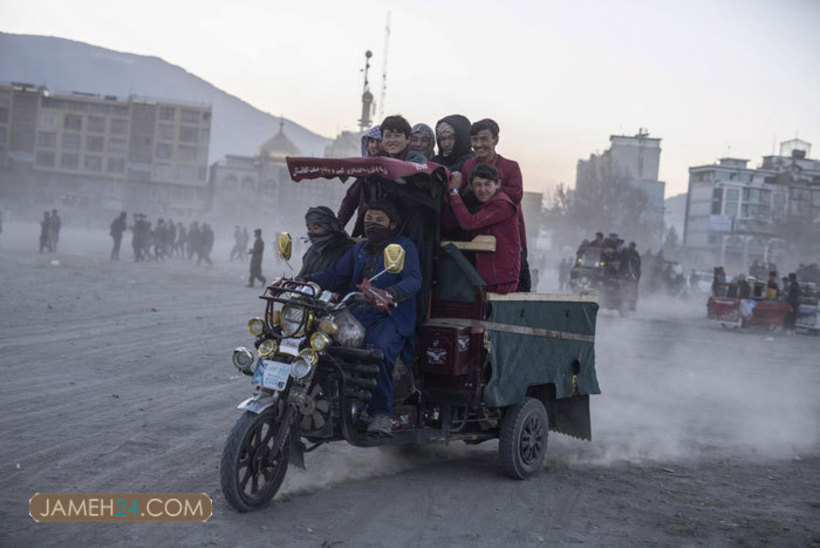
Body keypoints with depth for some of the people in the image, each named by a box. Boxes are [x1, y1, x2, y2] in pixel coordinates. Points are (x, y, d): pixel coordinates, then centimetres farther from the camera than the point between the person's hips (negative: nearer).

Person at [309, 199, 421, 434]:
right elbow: (335, 274, 18)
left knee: (379, 350, -37)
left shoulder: (404, 246, 9)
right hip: (355, 316, 5)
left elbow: (413, 279, -9)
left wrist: (390, 294, -30)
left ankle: (381, 413, -28)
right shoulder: (359, 249, 28)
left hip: (389, 318, -5)